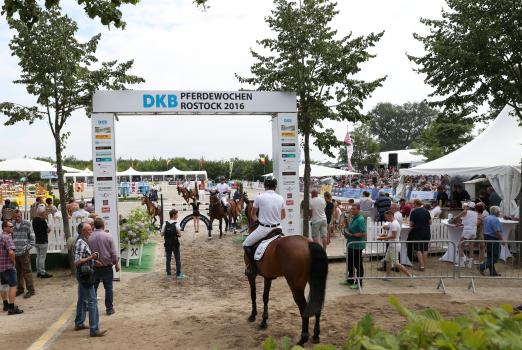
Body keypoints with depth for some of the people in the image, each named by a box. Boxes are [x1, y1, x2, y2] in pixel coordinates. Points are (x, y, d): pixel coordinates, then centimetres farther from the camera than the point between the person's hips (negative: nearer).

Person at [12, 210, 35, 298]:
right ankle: (20, 289, 25)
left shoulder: (27, 224, -2)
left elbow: (32, 237, 0)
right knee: (18, 272, 12)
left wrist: (28, 247, -9)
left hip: (24, 252, -4)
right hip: (15, 252, 4)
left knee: (27, 271, -3)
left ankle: (31, 290, 3)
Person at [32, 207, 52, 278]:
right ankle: (42, 273, 0)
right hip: (43, 241, -8)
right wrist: (49, 229, 8)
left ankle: (38, 272, 19)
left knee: (38, 256, 14)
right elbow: (48, 230, -12)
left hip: (36, 240, 8)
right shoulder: (42, 221, -18)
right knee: (42, 257, -3)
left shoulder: (34, 220, 7)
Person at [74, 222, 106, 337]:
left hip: (83, 275, 11)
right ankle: (94, 329, -7)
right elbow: (77, 262, -25)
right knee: (92, 301, -9)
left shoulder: (83, 242, 10)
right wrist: (90, 257, -26)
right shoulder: (80, 243, -20)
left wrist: (93, 260, 16)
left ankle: (79, 324, 31)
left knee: (82, 300, 20)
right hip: (85, 275, -11)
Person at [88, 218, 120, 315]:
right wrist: (116, 264, 3)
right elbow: (113, 252, -7)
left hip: (94, 267, 2)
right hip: (107, 267, -2)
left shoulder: (90, 238, -6)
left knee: (93, 288, 15)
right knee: (108, 288, 6)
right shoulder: (108, 236, -11)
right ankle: (109, 308, 10)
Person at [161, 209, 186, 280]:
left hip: (167, 244, 4)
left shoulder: (165, 224, -4)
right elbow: (179, 234, -14)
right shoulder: (176, 224, -15)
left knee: (168, 259, 12)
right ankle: (178, 274, 12)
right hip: (175, 244, -3)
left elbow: (162, 234, -1)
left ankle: (168, 273, 17)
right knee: (177, 259, 7)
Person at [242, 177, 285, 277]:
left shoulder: (259, 197, -10)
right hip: (277, 228, 5)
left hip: (264, 228, -4)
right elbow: (283, 216, 14)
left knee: (246, 245, 13)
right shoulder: (280, 198, 1)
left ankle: (252, 268, 7)